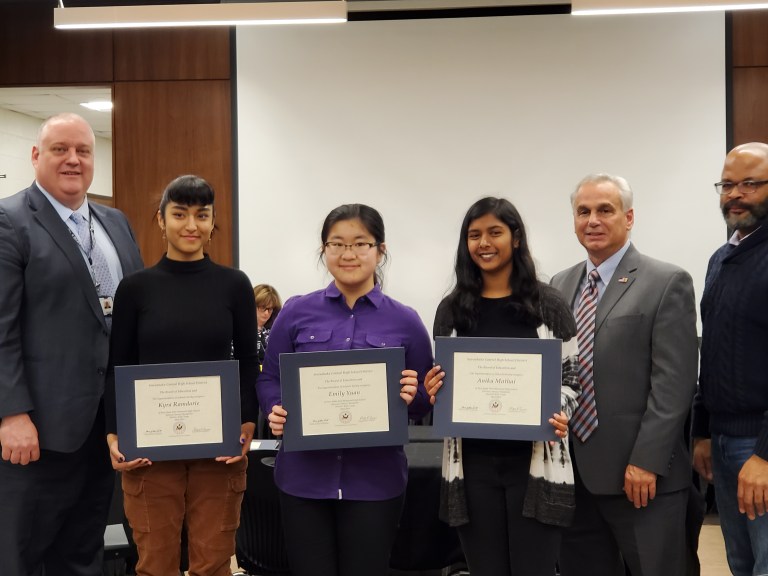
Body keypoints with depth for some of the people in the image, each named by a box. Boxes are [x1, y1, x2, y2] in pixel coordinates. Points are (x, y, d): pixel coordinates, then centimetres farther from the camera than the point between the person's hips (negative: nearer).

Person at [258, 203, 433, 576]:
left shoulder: (405, 322, 2)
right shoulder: (296, 313, 3)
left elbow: (425, 403, 7)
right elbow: (269, 380, 8)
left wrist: (412, 397, -15)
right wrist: (276, 413, -13)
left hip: (375, 479, 0)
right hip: (304, 475, 1)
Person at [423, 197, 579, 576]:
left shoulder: (548, 304, 0)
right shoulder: (452, 309, 6)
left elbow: (571, 377, 4)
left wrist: (560, 415, -16)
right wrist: (434, 394, -9)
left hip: (535, 460, -2)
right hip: (473, 463, 2)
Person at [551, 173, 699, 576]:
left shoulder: (667, 283, -5)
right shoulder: (560, 285, 13)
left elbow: (673, 382, -11)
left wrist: (646, 461, -16)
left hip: (639, 474, -5)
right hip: (572, 470, 5)